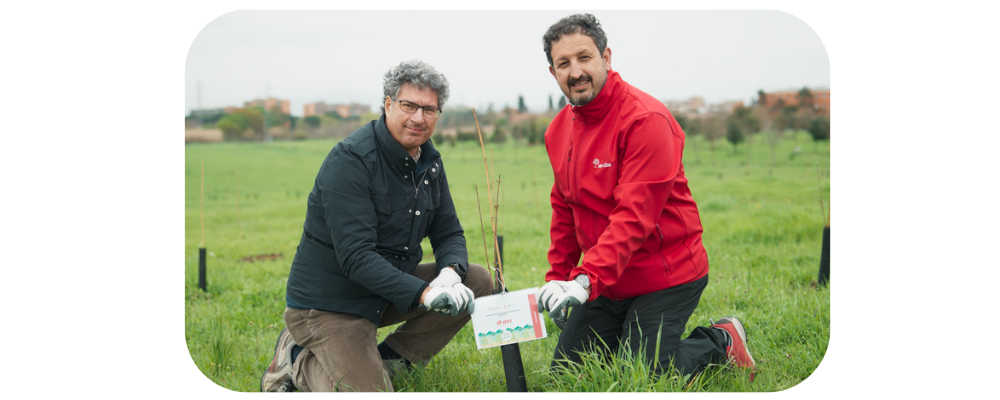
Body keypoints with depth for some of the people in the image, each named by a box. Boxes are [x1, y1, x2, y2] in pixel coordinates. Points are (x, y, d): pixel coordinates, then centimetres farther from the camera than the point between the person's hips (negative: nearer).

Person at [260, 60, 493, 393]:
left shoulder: (429, 160, 4)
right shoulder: (350, 160, -21)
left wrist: (450, 272, -17)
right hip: (329, 303, -8)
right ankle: (298, 362, 7)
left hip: (390, 286, 8)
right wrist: (424, 294, -37)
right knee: (369, 389, -21)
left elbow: (449, 233, 7)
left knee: (478, 281, -6)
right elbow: (355, 256, -29)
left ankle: (389, 359, 1)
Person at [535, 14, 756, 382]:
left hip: (665, 278, -7)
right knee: (564, 374, 9)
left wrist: (586, 280, -36)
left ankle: (720, 342, 18)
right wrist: (558, 278, 10)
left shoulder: (646, 120, -20)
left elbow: (634, 216, -27)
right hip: (609, 282, 7)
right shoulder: (558, 130, 5)